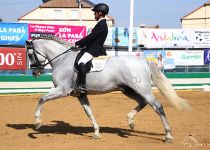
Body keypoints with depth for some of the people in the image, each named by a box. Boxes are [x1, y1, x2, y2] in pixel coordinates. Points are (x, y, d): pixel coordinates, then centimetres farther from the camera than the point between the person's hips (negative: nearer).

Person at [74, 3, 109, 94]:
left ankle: (82, 86, -34)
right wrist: (81, 44, 10)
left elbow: (91, 37, -19)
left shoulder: (101, 25, -15)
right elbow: (92, 37, 18)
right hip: (92, 48, 12)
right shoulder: (101, 23, 17)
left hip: (94, 50, -12)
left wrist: (78, 43, -12)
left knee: (81, 63, -31)